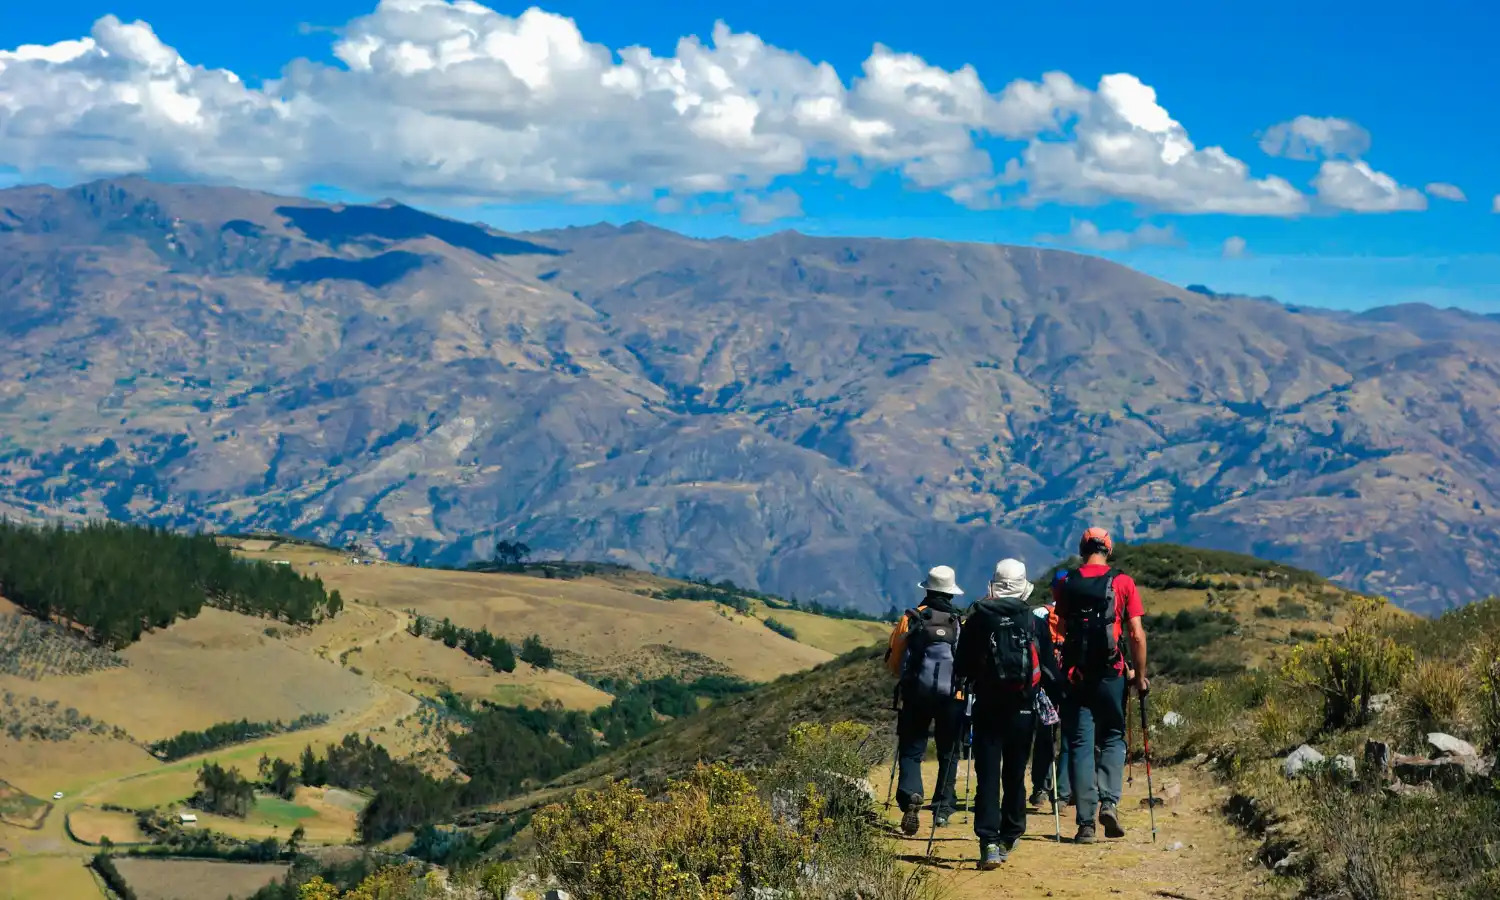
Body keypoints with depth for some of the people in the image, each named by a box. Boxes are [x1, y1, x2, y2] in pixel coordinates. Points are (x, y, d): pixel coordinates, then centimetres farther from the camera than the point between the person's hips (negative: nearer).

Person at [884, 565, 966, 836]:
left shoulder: (909, 620, 0)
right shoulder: (962, 624, 0)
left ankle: (910, 796, -19)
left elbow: (892, 661, 5)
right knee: (948, 754, 14)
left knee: (911, 751, 5)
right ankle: (943, 808, 13)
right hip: (952, 698, 0)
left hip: (914, 696, 0)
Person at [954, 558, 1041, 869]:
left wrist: (965, 686, 18)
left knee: (987, 774, -2)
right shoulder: (1034, 618, -2)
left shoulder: (977, 617, -2)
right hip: (1022, 706, 1)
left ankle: (989, 842, -13)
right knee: (1014, 773, 13)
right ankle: (1009, 837, 22)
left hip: (987, 703, -1)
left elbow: (962, 663, 2)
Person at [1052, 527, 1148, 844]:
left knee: (1080, 745, 5)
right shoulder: (1123, 582, 0)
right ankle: (1109, 801, -5)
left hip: (1074, 675, 1)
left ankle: (1086, 823, 1)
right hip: (1110, 675, -1)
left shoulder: (1064, 583, 4)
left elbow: (1058, 631, 5)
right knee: (1113, 738, 16)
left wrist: (1058, 673, 12)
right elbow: (1137, 635, -4)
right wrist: (1140, 675, 5)